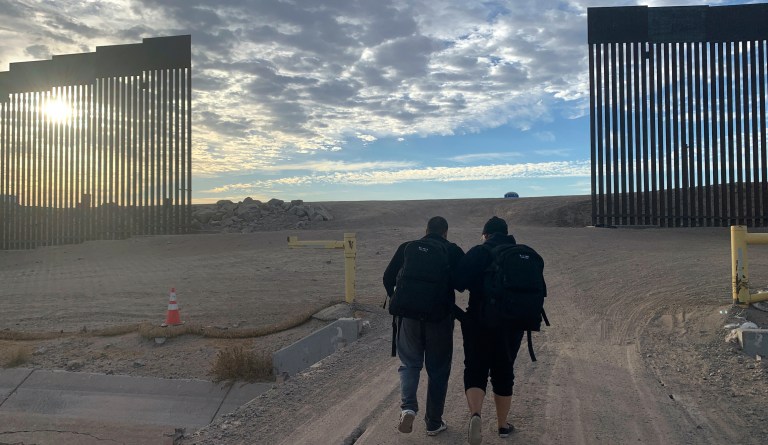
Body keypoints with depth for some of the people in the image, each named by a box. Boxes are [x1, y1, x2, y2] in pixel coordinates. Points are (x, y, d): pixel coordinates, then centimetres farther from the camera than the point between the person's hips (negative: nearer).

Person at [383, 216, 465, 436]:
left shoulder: (407, 248, 5)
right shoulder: (453, 251, 2)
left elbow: (388, 278, 4)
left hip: (409, 313, 1)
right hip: (441, 316, -1)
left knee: (409, 363, 16)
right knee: (438, 368, 11)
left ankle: (408, 407, -7)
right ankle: (434, 423, 18)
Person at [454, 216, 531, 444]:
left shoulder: (478, 252, -6)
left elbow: (458, 281, -16)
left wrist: (478, 284, 4)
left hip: (479, 321, -3)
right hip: (512, 323, 3)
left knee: (475, 370, 4)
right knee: (503, 372, 17)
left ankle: (475, 414, -21)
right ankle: (503, 425, 27)